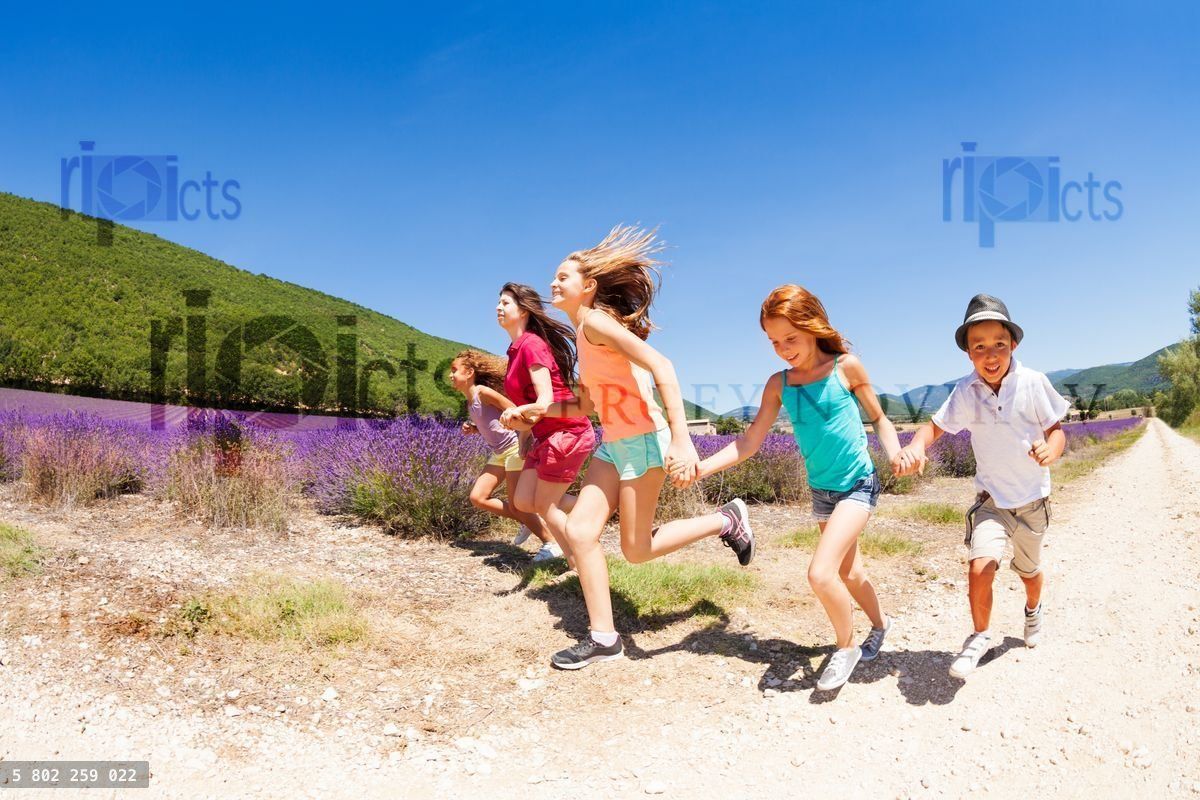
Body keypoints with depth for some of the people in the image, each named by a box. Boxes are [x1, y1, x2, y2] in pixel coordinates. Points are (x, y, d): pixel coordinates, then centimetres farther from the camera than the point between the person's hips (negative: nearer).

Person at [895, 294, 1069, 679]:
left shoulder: (1033, 383, -18)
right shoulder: (965, 391, -13)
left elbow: (1057, 432, -11)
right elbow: (936, 425, -6)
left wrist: (1051, 449, -36)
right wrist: (915, 446, -29)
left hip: (1032, 500, 0)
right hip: (991, 499, 0)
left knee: (1028, 570, 22)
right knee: (980, 568, -20)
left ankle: (1033, 611, 58)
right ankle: (980, 636, 6)